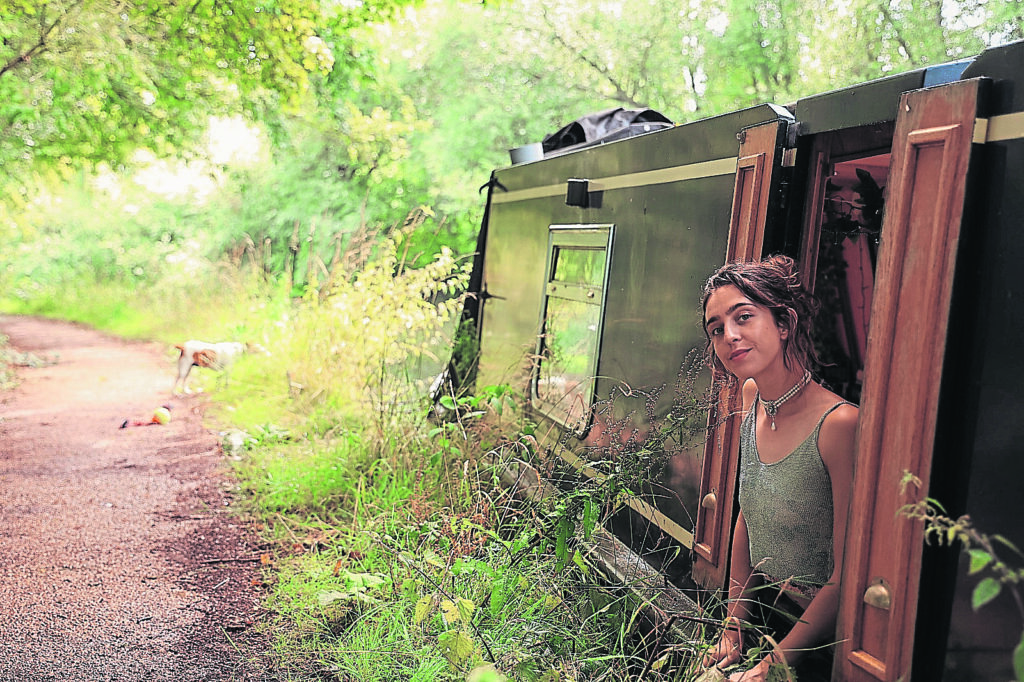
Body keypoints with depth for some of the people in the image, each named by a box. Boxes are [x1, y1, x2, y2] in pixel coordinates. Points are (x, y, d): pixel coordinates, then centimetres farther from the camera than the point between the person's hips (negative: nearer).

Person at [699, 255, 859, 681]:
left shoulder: (839, 423, -21)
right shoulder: (752, 398, 1)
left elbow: (846, 576, -18)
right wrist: (733, 626, 6)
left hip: (817, 643, -6)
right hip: (759, 613, 6)